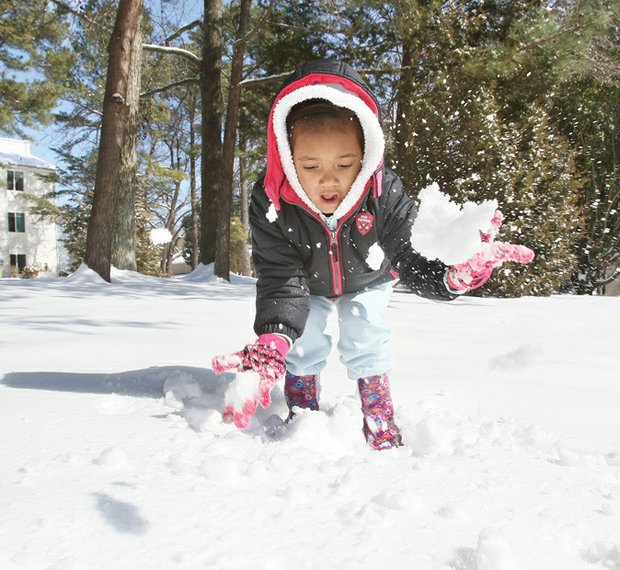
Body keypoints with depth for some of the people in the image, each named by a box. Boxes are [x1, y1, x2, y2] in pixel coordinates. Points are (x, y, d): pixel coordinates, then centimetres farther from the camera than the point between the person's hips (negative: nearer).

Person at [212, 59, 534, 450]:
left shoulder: (385, 195, -38)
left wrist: (454, 276, -56)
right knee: (303, 341, -9)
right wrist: (271, 343, -56)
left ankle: (379, 417, 11)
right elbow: (281, 282, -38)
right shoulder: (271, 204, -39)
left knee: (365, 337, -10)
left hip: (367, 281, 0)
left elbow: (412, 260, -32)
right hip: (307, 284, 0)